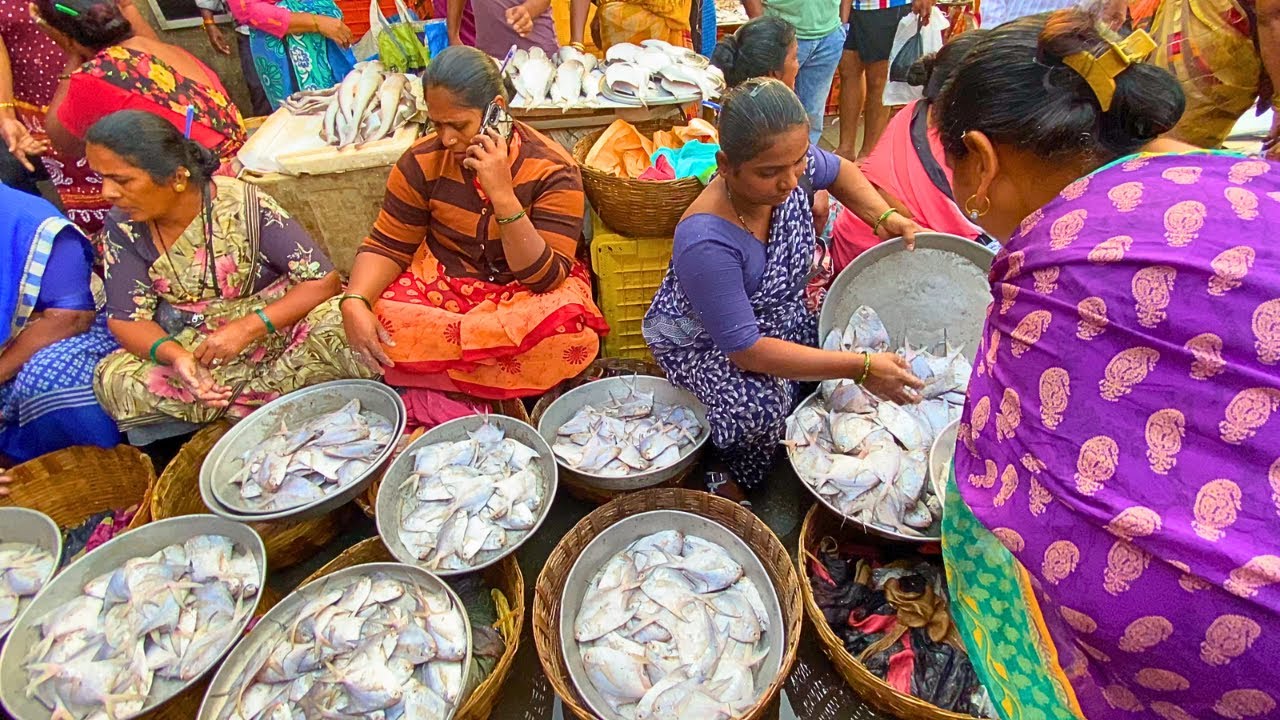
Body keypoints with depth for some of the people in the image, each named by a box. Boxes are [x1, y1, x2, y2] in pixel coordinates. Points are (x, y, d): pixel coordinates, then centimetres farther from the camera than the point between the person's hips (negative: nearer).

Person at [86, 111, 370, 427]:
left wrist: (245, 328, -26)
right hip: (192, 350, 4)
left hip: (274, 327, -3)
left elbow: (323, 280, -19)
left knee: (340, 323, -32)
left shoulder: (242, 205, -16)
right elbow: (126, 318, -2)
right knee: (114, 379, -22)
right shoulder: (123, 228, -5)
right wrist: (172, 354, -25)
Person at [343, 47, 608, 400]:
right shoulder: (422, 161, -8)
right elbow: (387, 245, -2)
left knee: (568, 333, -35)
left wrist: (503, 195, -34)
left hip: (524, 295, -2)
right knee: (377, 325, -26)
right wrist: (354, 301, -23)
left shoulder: (552, 170, -17)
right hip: (441, 284, 3)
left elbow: (546, 278, -23)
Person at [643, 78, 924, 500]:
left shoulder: (791, 166, -19)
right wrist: (860, 368, -33)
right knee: (760, 406, -33)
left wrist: (884, 218, -10)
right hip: (702, 340, -6)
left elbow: (838, 171, 8)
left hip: (781, 314, 7)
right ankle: (734, 482, -1)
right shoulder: (705, 242, -39)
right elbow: (745, 350, -34)